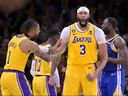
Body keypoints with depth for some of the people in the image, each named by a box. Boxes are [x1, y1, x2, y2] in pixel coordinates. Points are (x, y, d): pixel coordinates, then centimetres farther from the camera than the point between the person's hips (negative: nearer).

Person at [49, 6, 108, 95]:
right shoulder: (68, 31, 0)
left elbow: (104, 58, 1)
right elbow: (58, 53, 5)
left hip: (89, 71, 0)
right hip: (72, 70, 0)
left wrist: (96, 73, -13)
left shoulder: (97, 32, -1)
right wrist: (52, 74, 1)